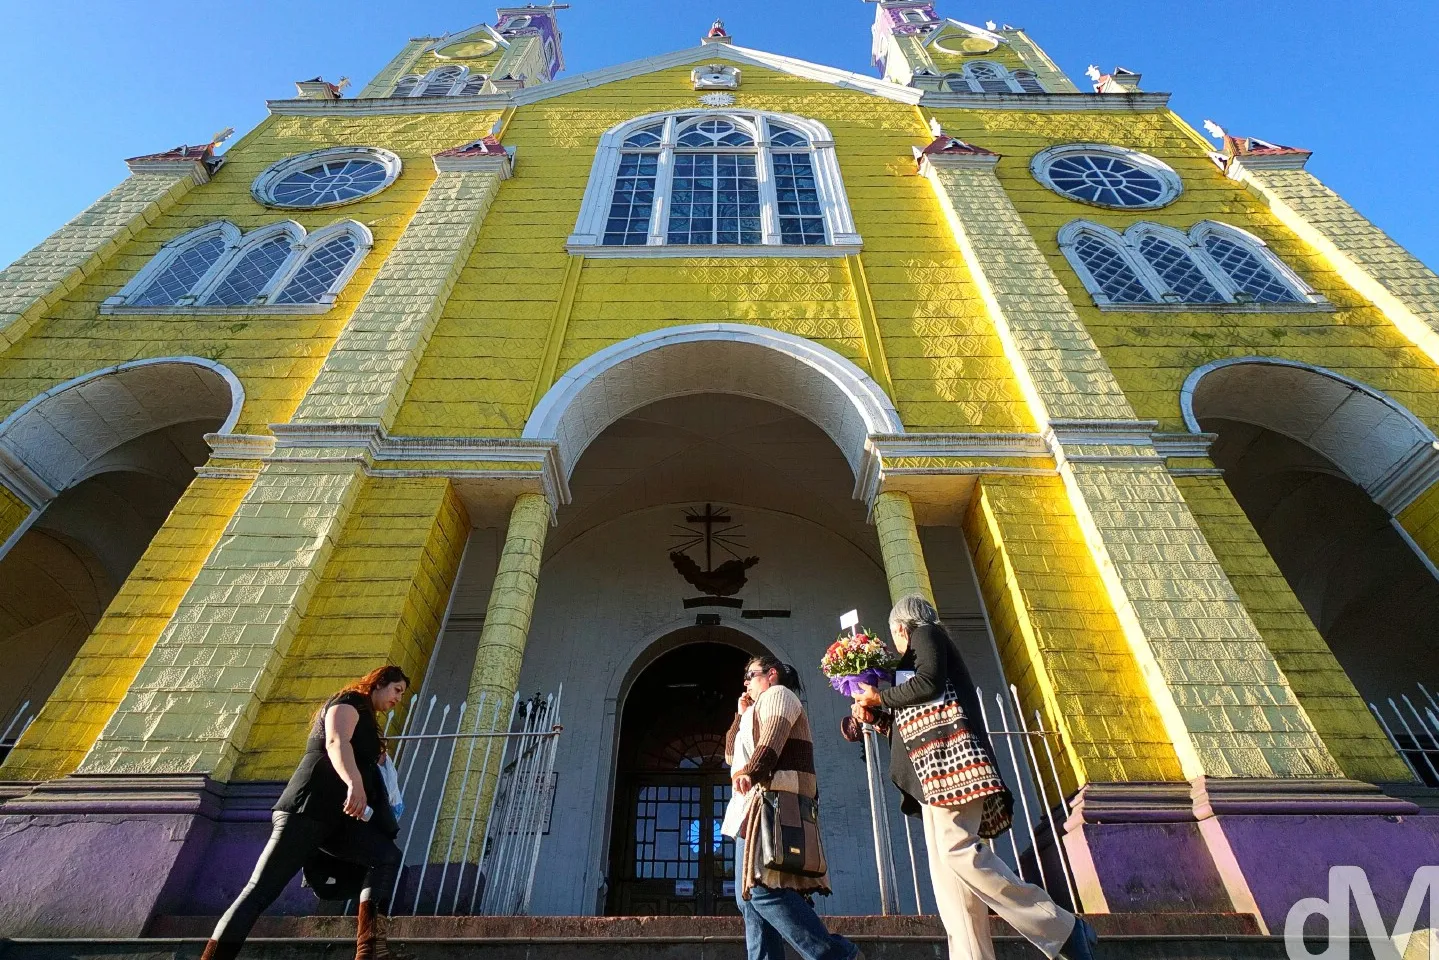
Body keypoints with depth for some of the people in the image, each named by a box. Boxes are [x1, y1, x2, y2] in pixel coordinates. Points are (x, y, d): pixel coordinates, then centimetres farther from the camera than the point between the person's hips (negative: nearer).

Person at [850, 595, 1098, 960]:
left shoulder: (925, 634, 4)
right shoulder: (925, 649, 29)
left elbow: (928, 683, -15)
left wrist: (879, 696, -4)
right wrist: (876, 715, 18)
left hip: (949, 756, -10)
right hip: (935, 766, 10)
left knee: (957, 850, -19)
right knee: (946, 868, 1)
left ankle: (1063, 929, -11)